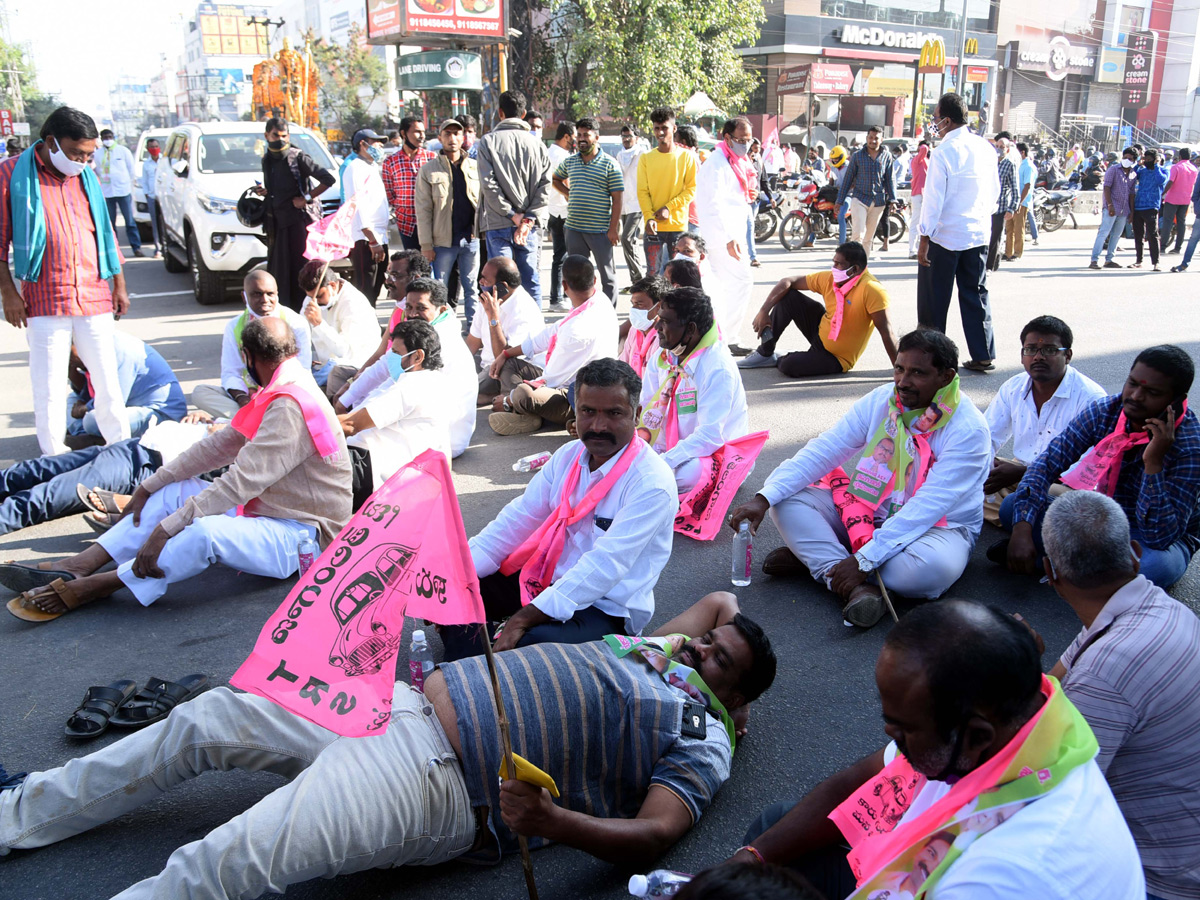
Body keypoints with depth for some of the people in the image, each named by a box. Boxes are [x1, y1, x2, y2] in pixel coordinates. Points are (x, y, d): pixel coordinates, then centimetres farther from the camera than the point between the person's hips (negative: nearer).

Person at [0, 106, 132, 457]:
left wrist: (119, 284, 15)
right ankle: (55, 460, 13)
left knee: (108, 379, 8)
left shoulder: (87, 176, 11)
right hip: (44, 302, -3)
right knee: (49, 386, 2)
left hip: (94, 296, 4)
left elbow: (105, 231, 17)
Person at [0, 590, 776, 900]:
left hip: (439, 782, -8)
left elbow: (654, 836, -17)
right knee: (207, 719, 8)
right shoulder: (656, 651, 18)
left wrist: (550, 821, -32)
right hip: (412, 697, 9)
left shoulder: (703, 740, -2)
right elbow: (722, 600, 36)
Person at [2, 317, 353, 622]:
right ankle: (76, 567, -3)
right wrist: (151, 485, 10)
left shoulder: (292, 407, -22)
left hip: (303, 537, -10)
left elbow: (243, 480, -27)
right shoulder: (280, 393, 11)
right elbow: (222, 445, 13)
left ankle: (84, 590, -20)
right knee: (175, 491, 6)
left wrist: (166, 528, -25)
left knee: (204, 531, -33)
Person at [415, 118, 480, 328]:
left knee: (471, 287, 8)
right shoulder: (428, 170, 2)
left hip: (471, 238, 2)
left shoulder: (475, 167, 9)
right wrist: (426, 244, -7)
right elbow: (423, 210, -1)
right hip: (443, 240, -2)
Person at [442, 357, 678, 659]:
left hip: (607, 608, -7)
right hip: (547, 576, 8)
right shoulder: (568, 456, 4)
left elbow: (605, 565, -27)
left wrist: (525, 618, -32)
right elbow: (518, 518, 4)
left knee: (534, 642, -35)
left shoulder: (653, 483, -20)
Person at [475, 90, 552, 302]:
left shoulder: (488, 141, -1)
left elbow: (488, 184, -9)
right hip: (530, 225, 3)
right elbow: (545, 184, -2)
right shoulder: (537, 145, 6)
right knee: (531, 281, 8)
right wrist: (529, 219, -6)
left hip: (498, 224, -2)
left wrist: (512, 214, -5)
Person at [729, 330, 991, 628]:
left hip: (940, 526, -4)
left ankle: (814, 555, -19)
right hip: (871, 511, 5)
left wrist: (864, 560, -34)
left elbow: (927, 508, -27)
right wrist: (763, 499, -23)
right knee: (786, 496, -13)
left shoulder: (968, 429, -21)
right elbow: (821, 452, -10)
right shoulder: (881, 400, -6)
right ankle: (856, 588, -28)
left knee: (930, 568, -40)